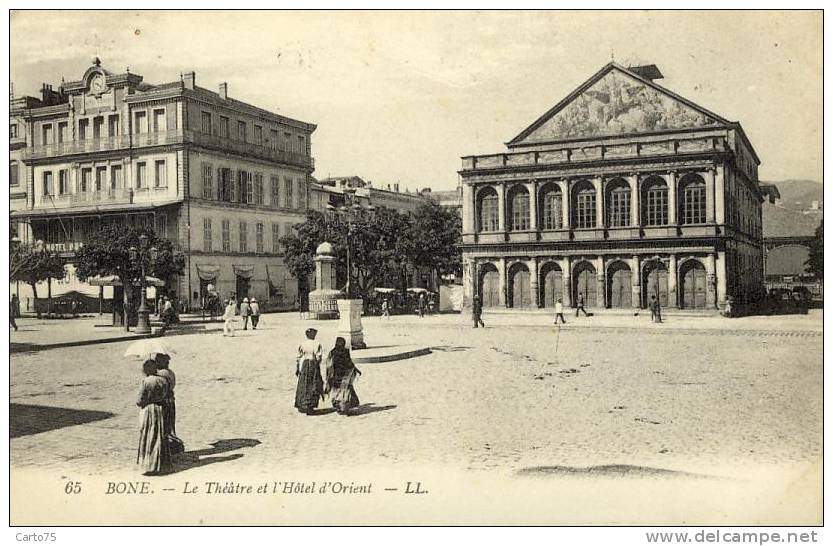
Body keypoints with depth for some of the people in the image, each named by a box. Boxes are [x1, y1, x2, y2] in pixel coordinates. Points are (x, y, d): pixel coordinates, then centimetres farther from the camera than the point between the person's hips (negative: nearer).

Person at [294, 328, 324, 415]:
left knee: (303, 386, 14)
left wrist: (297, 368, 7)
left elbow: (298, 357, 0)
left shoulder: (302, 344, -2)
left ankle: (301, 406, 20)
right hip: (314, 366, -2)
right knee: (312, 387, 5)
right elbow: (318, 358, -10)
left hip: (303, 365, 3)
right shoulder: (316, 344, -9)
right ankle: (309, 407, -1)